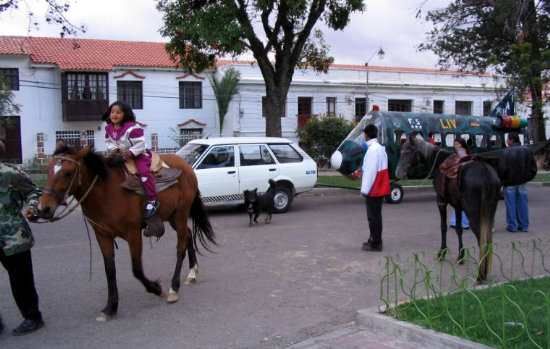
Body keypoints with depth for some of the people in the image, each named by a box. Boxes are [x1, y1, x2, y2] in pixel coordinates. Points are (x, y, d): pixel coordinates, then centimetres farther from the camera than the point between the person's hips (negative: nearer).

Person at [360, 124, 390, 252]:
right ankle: (374, 240, 28)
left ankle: (375, 243, 3)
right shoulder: (380, 148, 12)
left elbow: (370, 171, -22)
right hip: (379, 188, 10)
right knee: (375, 216, 18)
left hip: (373, 189, -10)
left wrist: (365, 189, -18)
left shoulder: (372, 149, -19)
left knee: (373, 216, -3)